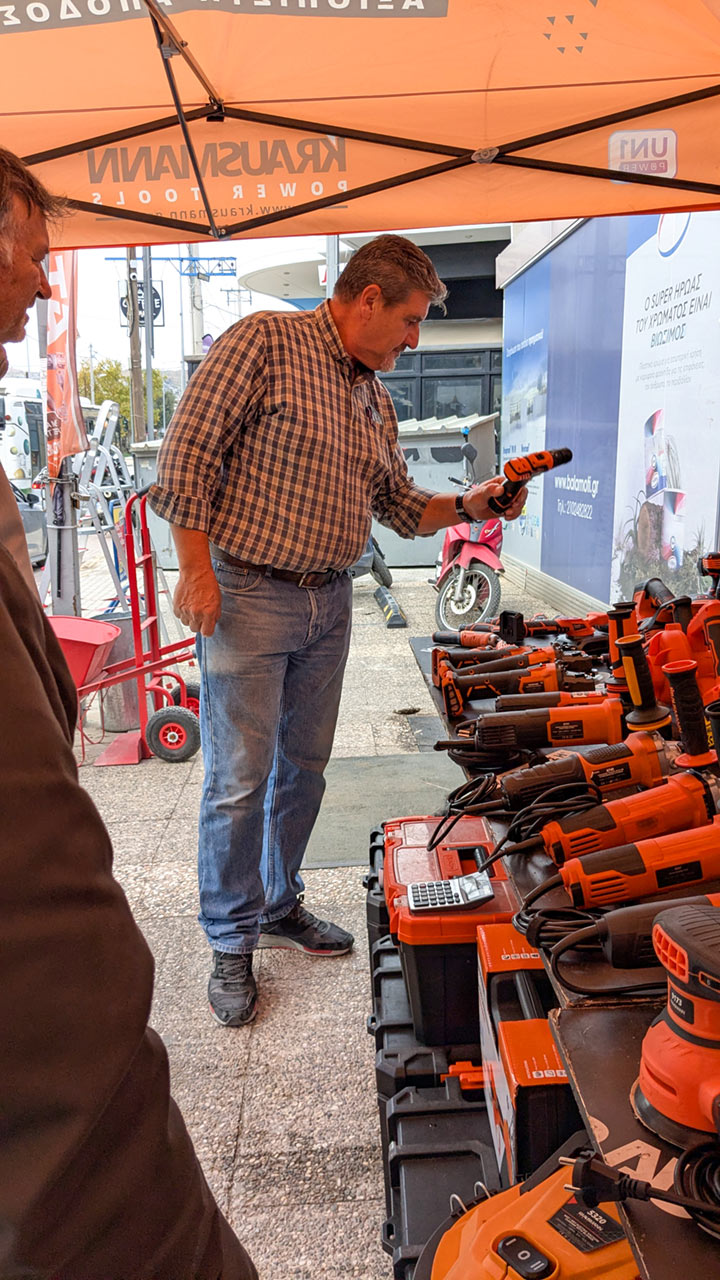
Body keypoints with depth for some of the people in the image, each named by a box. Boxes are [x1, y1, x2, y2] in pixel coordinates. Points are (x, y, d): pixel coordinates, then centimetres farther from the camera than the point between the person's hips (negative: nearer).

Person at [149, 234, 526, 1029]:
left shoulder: (375, 400, 15)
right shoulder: (266, 342, -8)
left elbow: (397, 503, 20)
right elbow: (189, 448, -13)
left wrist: (467, 507, 4)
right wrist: (196, 567, -17)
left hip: (329, 604, 8)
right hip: (247, 596, -7)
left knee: (303, 768, 14)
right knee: (240, 779, -1)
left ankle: (279, 907, 33)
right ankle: (231, 943, 16)